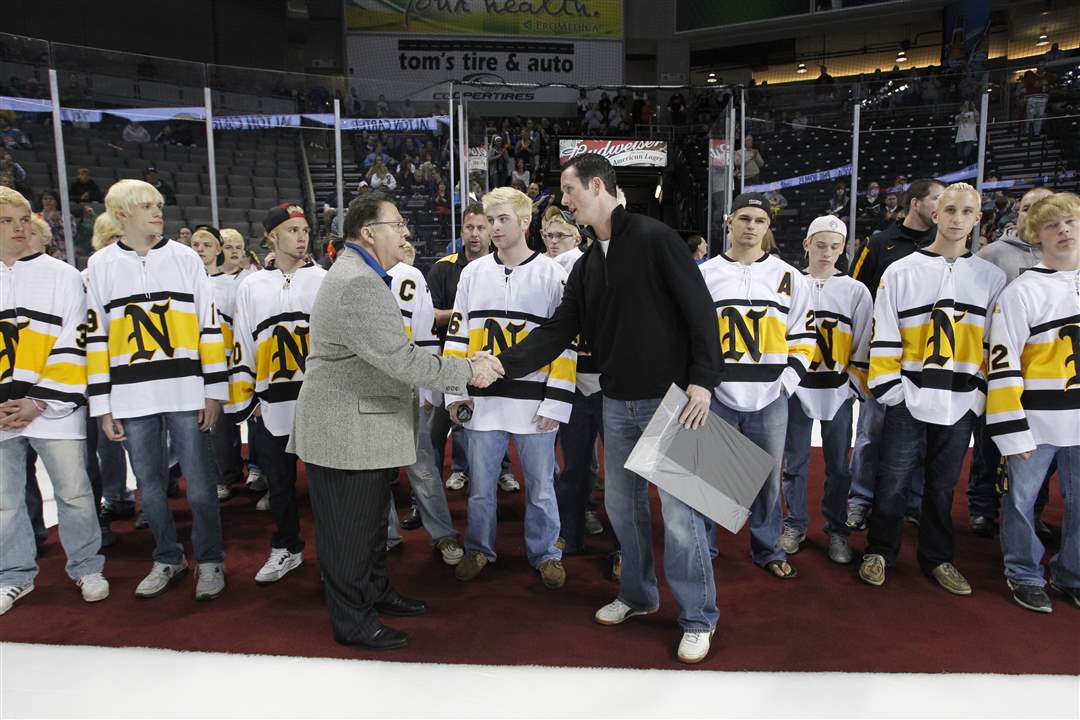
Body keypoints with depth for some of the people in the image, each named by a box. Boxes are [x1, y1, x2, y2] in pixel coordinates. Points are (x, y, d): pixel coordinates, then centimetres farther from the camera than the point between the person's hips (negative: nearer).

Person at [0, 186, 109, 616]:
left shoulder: (62, 275, 0)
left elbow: (71, 345, -6)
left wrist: (39, 402, -13)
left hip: (53, 409, -3)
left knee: (73, 492, 2)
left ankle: (87, 568, 19)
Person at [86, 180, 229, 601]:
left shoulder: (184, 257, 4)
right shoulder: (101, 265, 7)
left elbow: (210, 326, 2)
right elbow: (95, 337, 7)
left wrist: (214, 390, -2)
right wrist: (102, 404, 3)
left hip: (186, 392, -2)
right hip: (132, 397, 2)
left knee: (199, 484, 2)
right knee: (150, 486, 11)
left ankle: (209, 561, 18)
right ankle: (167, 559, 29)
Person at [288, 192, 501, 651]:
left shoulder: (359, 275, 14)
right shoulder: (357, 284, -23)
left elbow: (391, 352, 19)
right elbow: (400, 359, -28)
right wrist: (469, 371, -19)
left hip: (362, 427, 11)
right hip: (345, 432, -11)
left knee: (372, 520, 22)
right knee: (349, 530, 4)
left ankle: (376, 593, 38)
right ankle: (352, 621, 19)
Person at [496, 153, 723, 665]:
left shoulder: (654, 239, -10)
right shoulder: (587, 266, 12)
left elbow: (699, 310, -13)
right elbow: (558, 331, 7)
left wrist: (702, 381, -18)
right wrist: (503, 364, -4)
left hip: (670, 399, -7)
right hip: (618, 405, 7)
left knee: (679, 512, -2)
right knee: (622, 504, 15)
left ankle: (697, 618, 16)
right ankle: (638, 594, 35)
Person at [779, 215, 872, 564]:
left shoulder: (856, 290, 5)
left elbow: (864, 343, 5)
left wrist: (856, 383, -1)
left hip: (838, 390, 1)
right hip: (797, 386, 0)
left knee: (838, 465, 7)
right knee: (795, 461, 8)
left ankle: (837, 529, 22)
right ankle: (795, 524, 22)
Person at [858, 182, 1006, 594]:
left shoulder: (992, 278, 7)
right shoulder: (901, 272, 0)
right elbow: (884, 338, -2)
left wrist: (981, 393, 2)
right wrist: (889, 388, -8)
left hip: (961, 404, 2)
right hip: (907, 400, -2)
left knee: (942, 487, 13)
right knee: (893, 483, 3)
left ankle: (937, 558, 29)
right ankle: (879, 552, 21)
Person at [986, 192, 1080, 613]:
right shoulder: (1021, 292, -7)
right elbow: (1003, 365, -10)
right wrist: (1013, 431, -14)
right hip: (1037, 422, -4)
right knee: (1022, 499, 5)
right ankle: (1024, 576, 24)